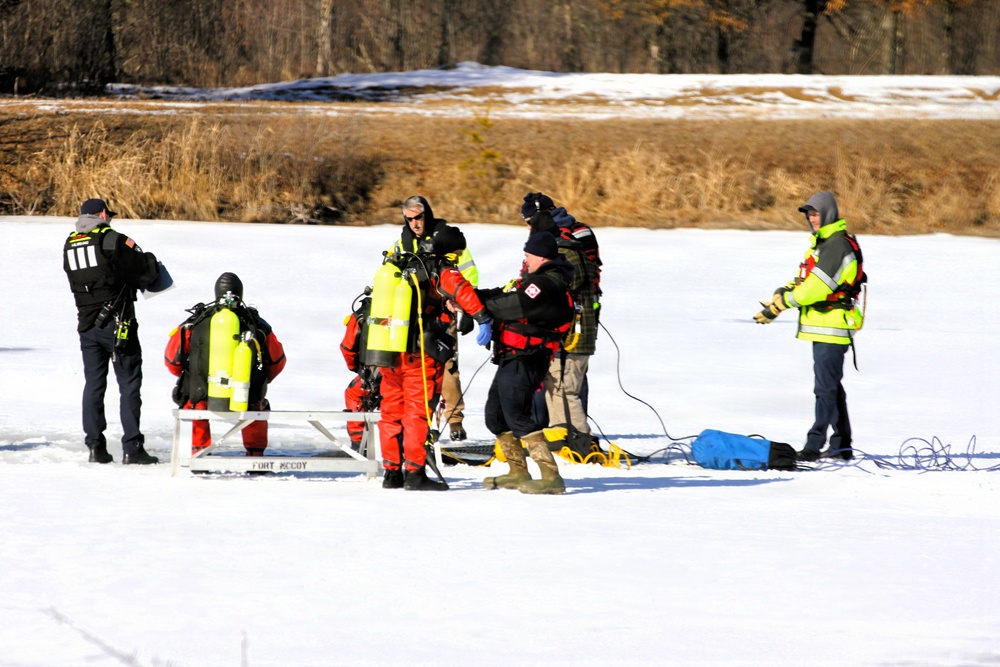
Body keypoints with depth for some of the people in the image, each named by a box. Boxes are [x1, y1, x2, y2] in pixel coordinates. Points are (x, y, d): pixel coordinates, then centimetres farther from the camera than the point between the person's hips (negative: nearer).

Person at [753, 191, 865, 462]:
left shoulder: (837, 245, -16)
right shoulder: (822, 243, 18)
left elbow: (816, 287, -23)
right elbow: (801, 281, 16)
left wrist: (780, 303, -17)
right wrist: (776, 299, -2)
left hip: (832, 327, -11)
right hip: (822, 328, 11)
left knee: (825, 387, -10)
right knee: (831, 386, 14)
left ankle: (815, 444, -12)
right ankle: (841, 446, 20)